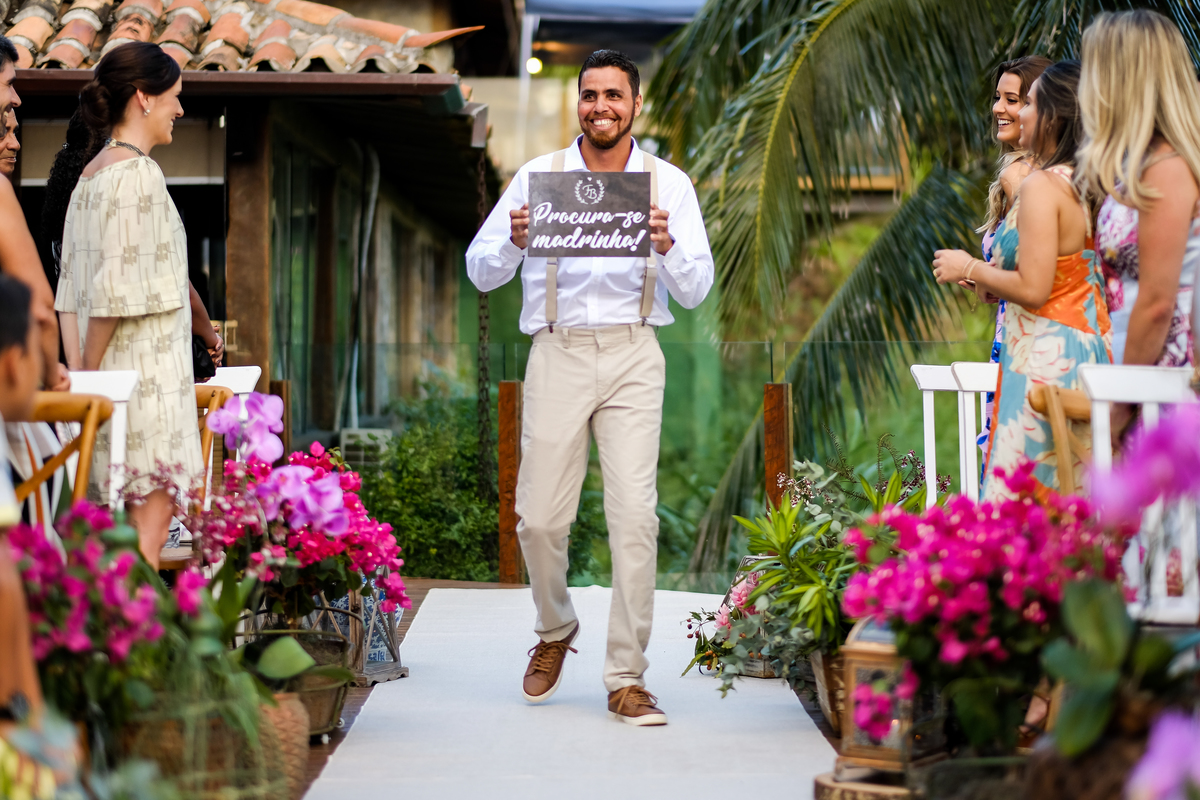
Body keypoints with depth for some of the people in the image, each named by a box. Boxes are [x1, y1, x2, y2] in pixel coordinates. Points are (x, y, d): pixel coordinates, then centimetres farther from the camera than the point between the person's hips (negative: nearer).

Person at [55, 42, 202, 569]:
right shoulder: (139, 174, -12)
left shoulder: (90, 175, 15)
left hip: (112, 367, 9)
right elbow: (117, 290, -18)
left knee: (132, 521, 10)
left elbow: (71, 292, 14)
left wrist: (80, 373, 12)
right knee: (151, 516, -8)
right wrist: (89, 372, -11)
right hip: (146, 369, -9)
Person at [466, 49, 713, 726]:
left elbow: (696, 291, 1)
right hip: (559, 354, 1)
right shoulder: (538, 176, 6)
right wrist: (514, 241, -17)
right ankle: (555, 630, 29)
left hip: (633, 356, 0)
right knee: (541, 518, -1)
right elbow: (482, 271, 4)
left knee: (635, 513, -10)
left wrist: (668, 247, -19)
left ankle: (627, 678, -2)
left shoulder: (668, 184, 6)